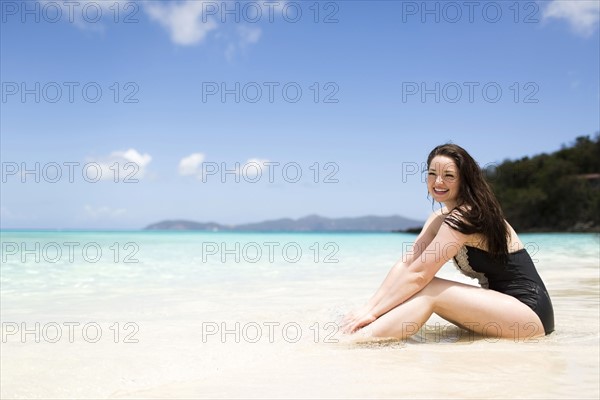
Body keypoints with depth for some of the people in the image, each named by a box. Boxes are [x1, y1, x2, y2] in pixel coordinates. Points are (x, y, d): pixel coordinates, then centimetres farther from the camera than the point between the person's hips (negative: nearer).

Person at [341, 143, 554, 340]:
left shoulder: (464, 217, -19)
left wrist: (372, 311, -20)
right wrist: (369, 306, -11)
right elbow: (405, 263, 0)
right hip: (504, 305, 9)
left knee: (429, 290, -21)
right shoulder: (440, 219, 8)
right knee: (423, 290, -4)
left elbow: (418, 273, -22)